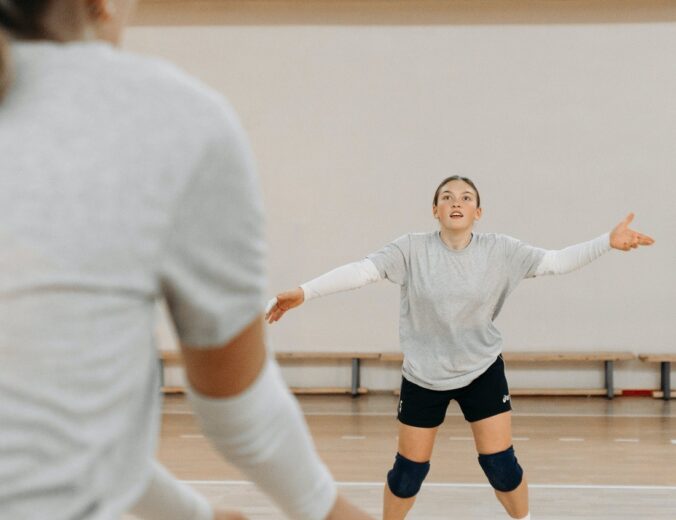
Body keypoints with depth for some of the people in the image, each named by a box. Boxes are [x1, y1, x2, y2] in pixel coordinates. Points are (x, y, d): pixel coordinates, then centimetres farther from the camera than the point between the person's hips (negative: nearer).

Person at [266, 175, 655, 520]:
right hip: (423, 376, 0)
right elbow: (361, 270, -23)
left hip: (483, 372, 1)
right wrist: (304, 293, -34)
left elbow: (555, 261, -11)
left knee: (501, 464, 1)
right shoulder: (412, 250, -15)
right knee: (410, 469, 7)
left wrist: (608, 242, -23)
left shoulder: (500, 251, -10)